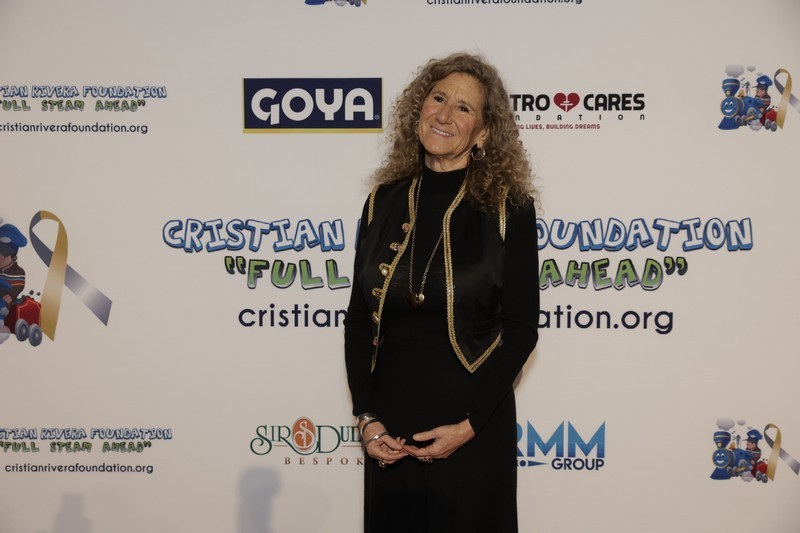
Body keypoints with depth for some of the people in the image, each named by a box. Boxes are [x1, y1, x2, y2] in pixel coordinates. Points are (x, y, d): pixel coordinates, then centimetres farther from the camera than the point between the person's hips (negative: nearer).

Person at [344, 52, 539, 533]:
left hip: (472, 430, -3)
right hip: (390, 421, 3)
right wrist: (366, 417, -3)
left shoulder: (507, 206, -6)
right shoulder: (385, 200, 3)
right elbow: (359, 319, 5)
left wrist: (470, 424, -13)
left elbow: (521, 327, -7)